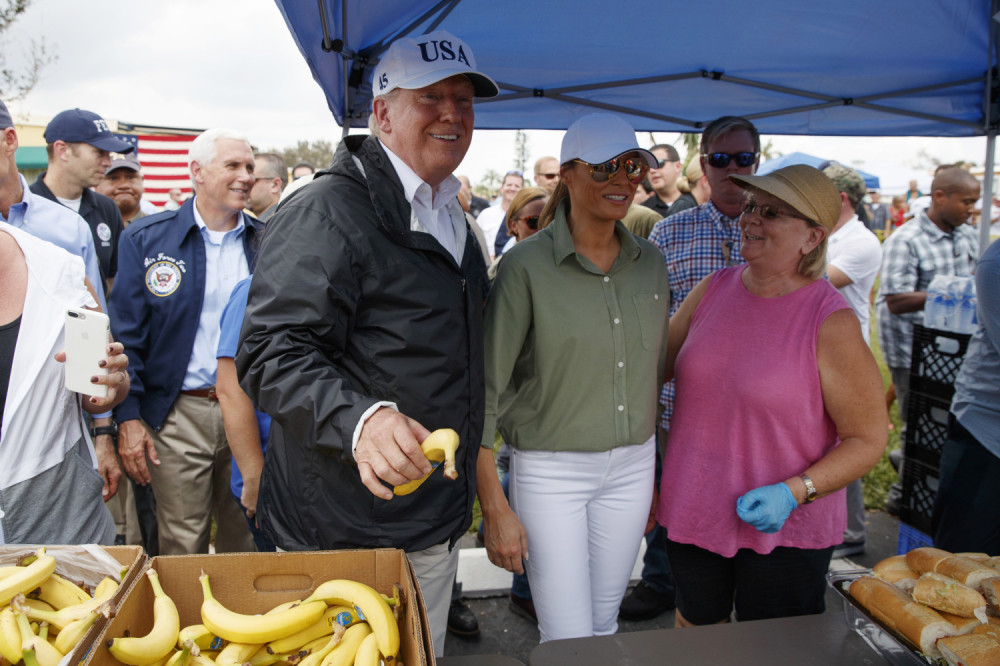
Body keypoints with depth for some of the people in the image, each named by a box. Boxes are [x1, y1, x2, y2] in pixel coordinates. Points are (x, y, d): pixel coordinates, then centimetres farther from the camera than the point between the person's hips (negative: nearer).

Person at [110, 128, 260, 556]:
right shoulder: (145, 239, -1)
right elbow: (126, 335, -2)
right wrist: (128, 416, -7)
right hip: (179, 414, -2)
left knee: (245, 545, 15)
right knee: (182, 551, 7)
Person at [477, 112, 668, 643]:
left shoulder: (650, 262, 4)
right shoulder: (527, 265, -13)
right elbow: (485, 389, -13)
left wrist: (656, 477, 13)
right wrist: (495, 508, -15)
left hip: (631, 466, 5)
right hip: (551, 469, -4)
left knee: (604, 623, 18)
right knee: (568, 641, 2)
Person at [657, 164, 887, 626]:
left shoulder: (830, 321, -17)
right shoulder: (714, 289, -1)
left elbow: (867, 439, -12)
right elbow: (656, 362, 12)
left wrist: (793, 493, -24)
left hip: (785, 531, -4)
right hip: (693, 514, 5)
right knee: (694, 628, 24)